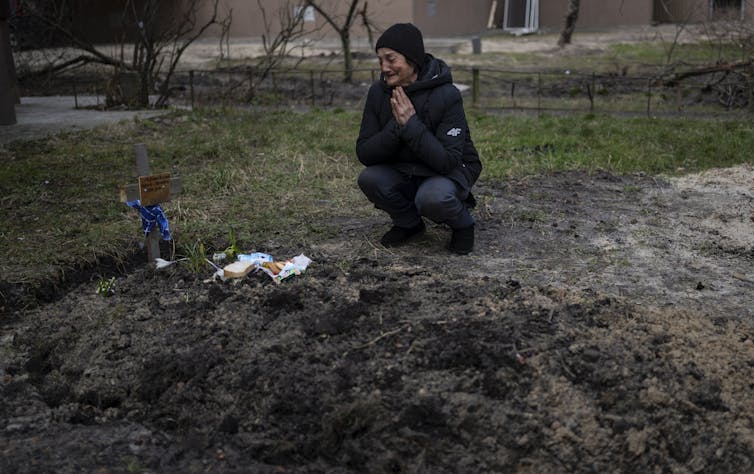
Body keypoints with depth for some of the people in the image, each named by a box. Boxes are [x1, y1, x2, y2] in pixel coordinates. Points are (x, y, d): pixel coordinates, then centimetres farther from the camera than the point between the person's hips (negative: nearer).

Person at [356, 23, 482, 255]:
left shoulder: (447, 96, -23)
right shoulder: (379, 92, -9)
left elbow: (447, 161, -29)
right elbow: (363, 154, -12)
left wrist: (411, 124, -34)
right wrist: (396, 127, -27)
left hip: (450, 172, -5)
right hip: (403, 172, 5)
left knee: (431, 197, -37)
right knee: (368, 179, -23)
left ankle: (462, 224, -1)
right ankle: (409, 223, 5)